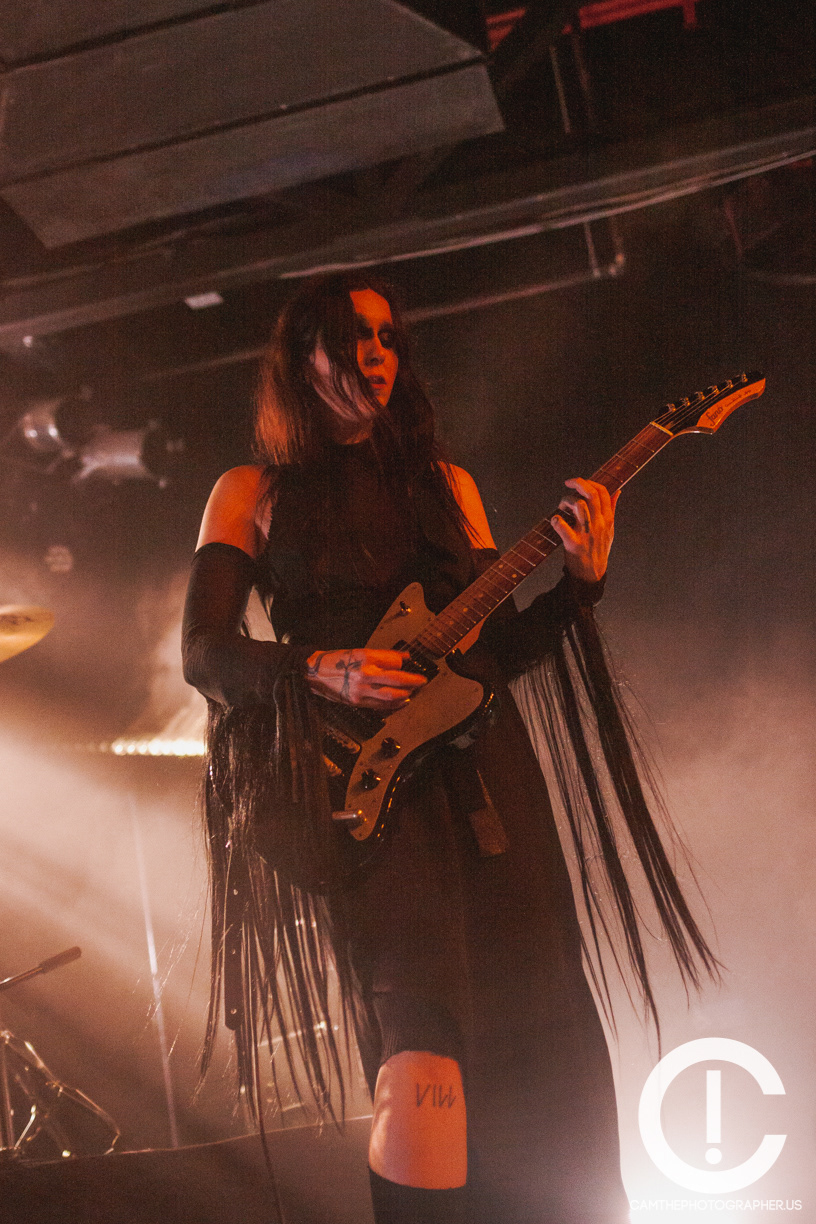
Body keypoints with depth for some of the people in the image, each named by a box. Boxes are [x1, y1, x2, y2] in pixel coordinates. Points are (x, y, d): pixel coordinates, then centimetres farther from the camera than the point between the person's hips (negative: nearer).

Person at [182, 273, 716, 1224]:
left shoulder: (444, 484, 21)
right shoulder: (255, 492, 11)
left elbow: (498, 645, 17)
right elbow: (205, 652, 4)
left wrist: (579, 581, -1)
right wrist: (323, 673, -13)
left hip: (478, 761, 4)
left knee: (543, 1039, -3)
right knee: (423, 1052, -24)